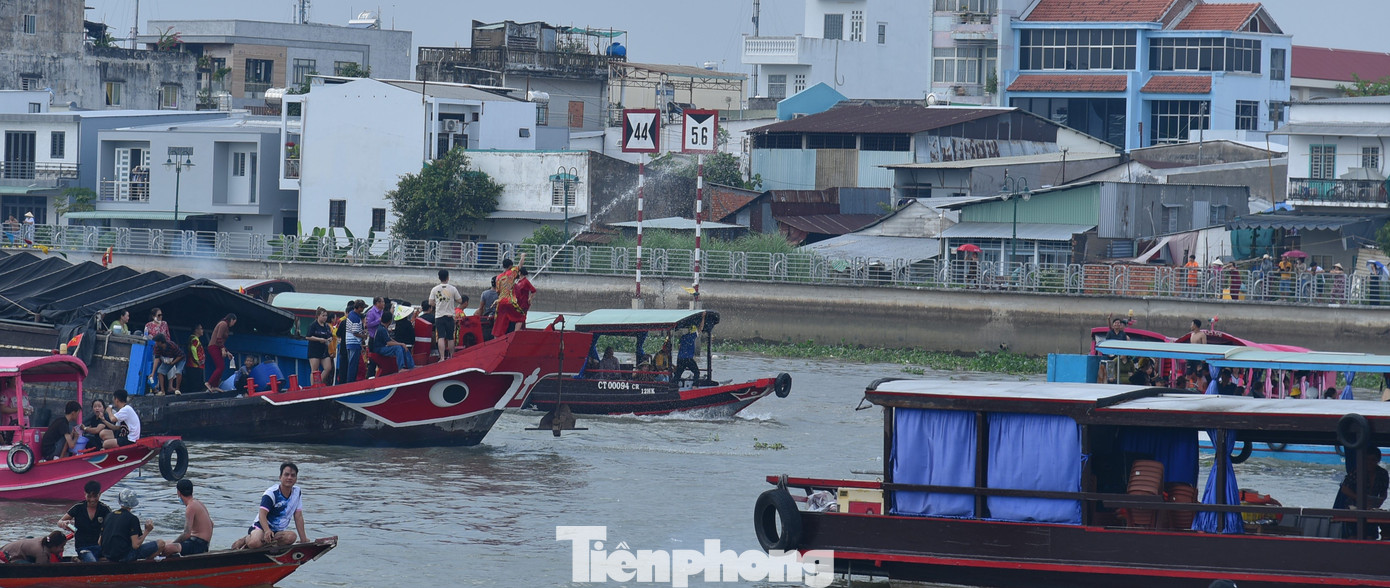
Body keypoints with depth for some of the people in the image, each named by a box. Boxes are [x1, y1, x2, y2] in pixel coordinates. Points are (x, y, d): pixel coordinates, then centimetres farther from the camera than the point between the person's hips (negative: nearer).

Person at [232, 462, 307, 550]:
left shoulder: (297, 492, 4)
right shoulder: (272, 493, -13)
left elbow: (298, 517, 6)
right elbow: (262, 515, -23)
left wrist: (304, 539, -1)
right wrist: (267, 531, -43)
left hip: (278, 531, 5)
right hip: (261, 526, -5)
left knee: (292, 536, -32)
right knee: (255, 543, -40)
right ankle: (246, 539, -3)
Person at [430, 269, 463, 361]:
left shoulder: (434, 289, -2)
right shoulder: (453, 289, -3)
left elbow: (431, 302, 3)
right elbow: (460, 301, 3)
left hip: (439, 316, 0)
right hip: (450, 315, 0)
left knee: (441, 337, -5)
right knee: (450, 338, 11)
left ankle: (442, 357, -15)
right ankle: (451, 357, 21)